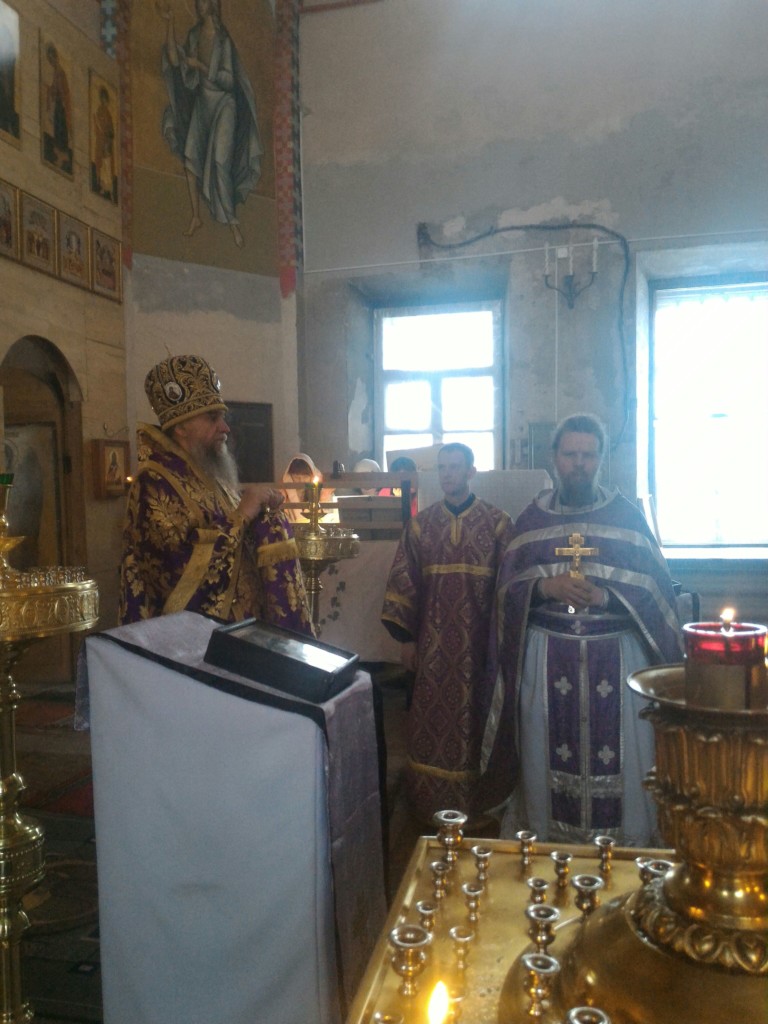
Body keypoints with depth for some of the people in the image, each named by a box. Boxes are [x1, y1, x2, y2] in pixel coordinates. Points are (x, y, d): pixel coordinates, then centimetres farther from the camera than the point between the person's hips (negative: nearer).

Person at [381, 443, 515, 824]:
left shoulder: (497, 522, -2)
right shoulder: (421, 524, 4)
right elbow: (404, 581, 5)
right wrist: (406, 637, 2)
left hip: (479, 639, -2)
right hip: (433, 640, 2)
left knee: (473, 719, 7)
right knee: (431, 721, 8)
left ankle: (476, 805, 24)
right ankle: (432, 804, 24)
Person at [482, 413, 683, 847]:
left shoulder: (629, 516, 4)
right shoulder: (531, 518, 7)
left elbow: (656, 589, -1)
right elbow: (508, 590, 5)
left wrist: (609, 598, -18)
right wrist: (544, 587, -14)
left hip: (618, 657, 0)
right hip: (547, 659, 1)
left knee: (620, 759, 2)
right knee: (550, 759, 6)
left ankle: (628, 847, 22)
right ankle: (548, 844, 24)